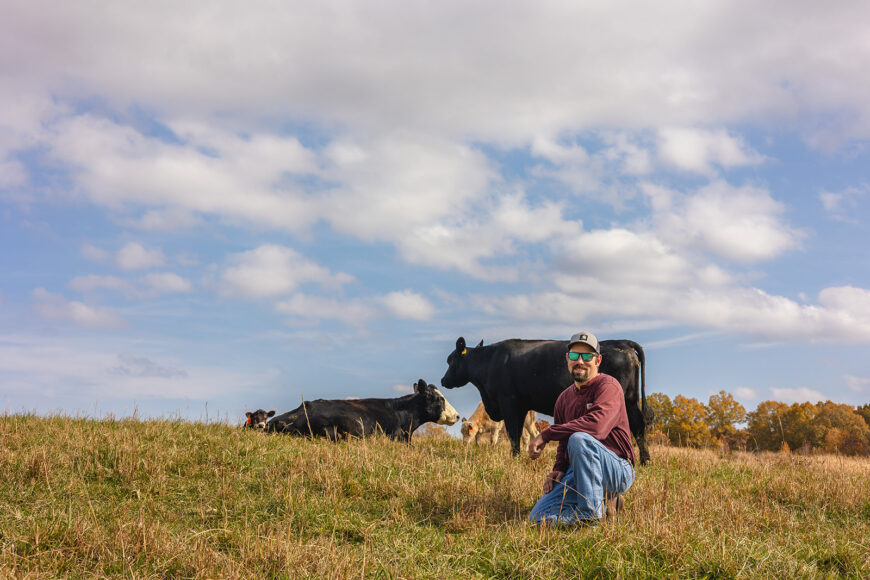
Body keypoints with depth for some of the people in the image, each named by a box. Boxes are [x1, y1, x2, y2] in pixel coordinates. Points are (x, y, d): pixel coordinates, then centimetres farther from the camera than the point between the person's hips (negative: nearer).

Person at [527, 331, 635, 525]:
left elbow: (597, 424, -29)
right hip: (578, 473, 7)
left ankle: (591, 514, -23)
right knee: (539, 518, -10)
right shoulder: (565, 398, 14)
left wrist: (546, 434, -25)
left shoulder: (608, 386, -9)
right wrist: (559, 469, -1)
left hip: (617, 470, -7)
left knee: (579, 439, -35)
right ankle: (605, 502, 8)